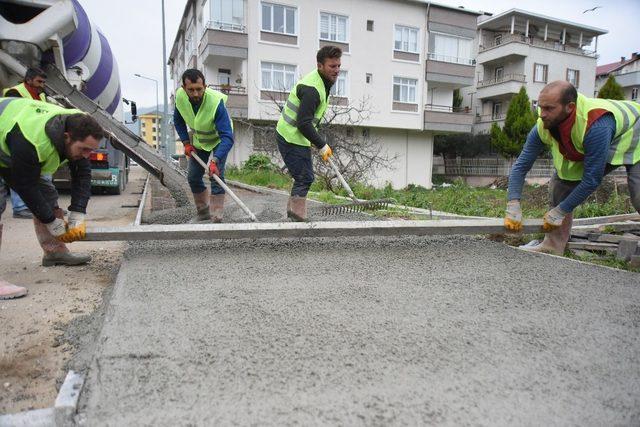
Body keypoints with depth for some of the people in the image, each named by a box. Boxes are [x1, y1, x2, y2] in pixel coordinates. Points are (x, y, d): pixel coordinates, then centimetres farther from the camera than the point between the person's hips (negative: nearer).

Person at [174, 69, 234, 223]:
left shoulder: (216, 102, -38)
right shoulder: (180, 96, -22)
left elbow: (227, 137, -42)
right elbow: (178, 121, 0)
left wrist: (215, 160, -53)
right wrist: (186, 143, -10)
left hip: (219, 139, -5)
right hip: (199, 139, 5)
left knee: (216, 175, -19)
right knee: (193, 177, 8)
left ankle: (217, 218, -14)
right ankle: (203, 213, 24)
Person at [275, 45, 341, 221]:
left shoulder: (322, 82, 11)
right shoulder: (312, 88, -23)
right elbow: (304, 123, -26)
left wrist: (315, 140, 17)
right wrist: (322, 145, -20)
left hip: (296, 136, 10)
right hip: (291, 138, -10)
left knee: (304, 177, 15)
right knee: (304, 178, -10)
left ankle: (292, 212, 25)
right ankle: (297, 217, -3)